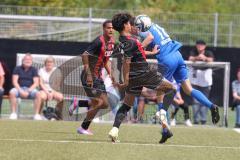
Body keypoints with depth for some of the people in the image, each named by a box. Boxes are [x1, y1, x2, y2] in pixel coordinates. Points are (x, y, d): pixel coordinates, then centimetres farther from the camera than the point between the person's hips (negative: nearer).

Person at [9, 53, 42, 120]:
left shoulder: (33, 70, 10)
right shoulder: (18, 69, 9)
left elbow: (36, 83, 1)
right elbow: (14, 81, 0)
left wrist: (28, 91, -16)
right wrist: (20, 91, -17)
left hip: (30, 89, 0)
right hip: (19, 88, 0)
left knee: (38, 94, -32)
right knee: (12, 92, -34)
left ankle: (37, 114, -28)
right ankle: (13, 113, -29)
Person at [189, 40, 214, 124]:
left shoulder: (209, 53, -3)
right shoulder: (193, 52, -1)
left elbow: (211, 60, -24)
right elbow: (190, 59, -20)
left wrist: (205, 58, -47)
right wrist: (197, 58, -43)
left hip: (206, 81, 0)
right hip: (195, 81, 0)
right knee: (196, 101, 0)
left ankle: (203, 120, 6)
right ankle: (196, 120, 2)